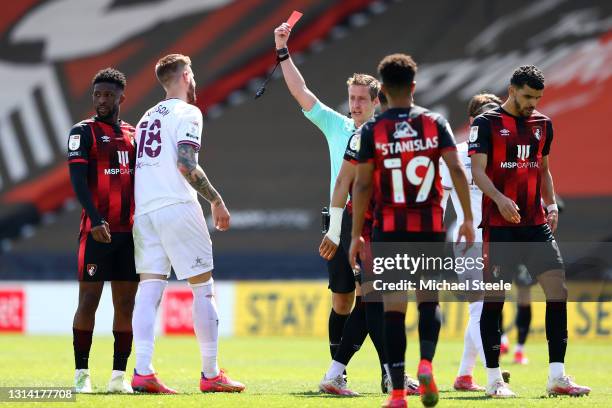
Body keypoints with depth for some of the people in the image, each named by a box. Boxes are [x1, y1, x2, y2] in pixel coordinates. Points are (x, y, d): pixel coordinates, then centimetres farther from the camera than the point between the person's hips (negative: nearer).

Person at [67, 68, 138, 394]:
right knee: (89, 300, -5)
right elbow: (78, 180, -11)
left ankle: (119, 375, 8)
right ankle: (81, 373, 1)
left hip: (130, 231, 5)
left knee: (126, 303, 4)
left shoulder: (133, 134, 16)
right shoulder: (83, 132, -1)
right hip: (97, 230, -5)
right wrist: (96, 219, -24)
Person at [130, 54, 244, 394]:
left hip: (143, 210, 7)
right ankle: (211, 375, 2)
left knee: (149, 289, 1)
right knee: (204, 287, 1)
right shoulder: (187, 113, -2)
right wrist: (216, 200, -9)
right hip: (176, 205, -7)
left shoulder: (148, 117, 21)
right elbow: (186, 164, -15)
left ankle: (143, 372, -10)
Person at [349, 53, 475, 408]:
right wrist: (468, 218, 0)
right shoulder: (435, 123, 2)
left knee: (394, 306, 0)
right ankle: (426, 364, -11)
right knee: (429, 300, 15)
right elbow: (457, 170, -6)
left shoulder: (372, 130, -2)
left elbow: (363, 186, -3)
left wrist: (356, 235, 3)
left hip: (389, 227, -1)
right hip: (431, 226, 1)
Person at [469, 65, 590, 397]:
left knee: (558, 289, -5)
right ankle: (494, 379, 6)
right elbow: (477, 170, -11)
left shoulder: (542, 124, 14)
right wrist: (499, 199, -28)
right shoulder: (486, 123, -3)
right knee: (494, 298, -2)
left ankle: (556, 376, -2)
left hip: (536, 225, 5)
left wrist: (551, 204, 9)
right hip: (498, 226, -5)